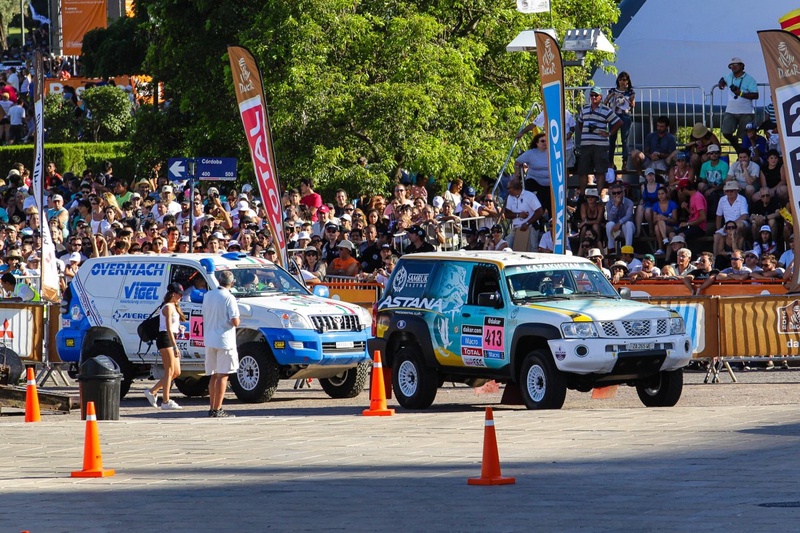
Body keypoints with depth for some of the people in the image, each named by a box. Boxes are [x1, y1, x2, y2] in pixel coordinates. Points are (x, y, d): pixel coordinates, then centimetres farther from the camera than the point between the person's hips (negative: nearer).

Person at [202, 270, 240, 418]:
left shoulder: (208, 295, 8)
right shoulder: (229, 298, -13)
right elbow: (235, 322, -17)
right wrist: (238, 321, 4)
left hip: (209, 340, 6)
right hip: (225, 341, -6)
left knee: (213, 376, 15)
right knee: (222, 376, -4)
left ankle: (212, 408, 17)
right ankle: (217, 410, -8)